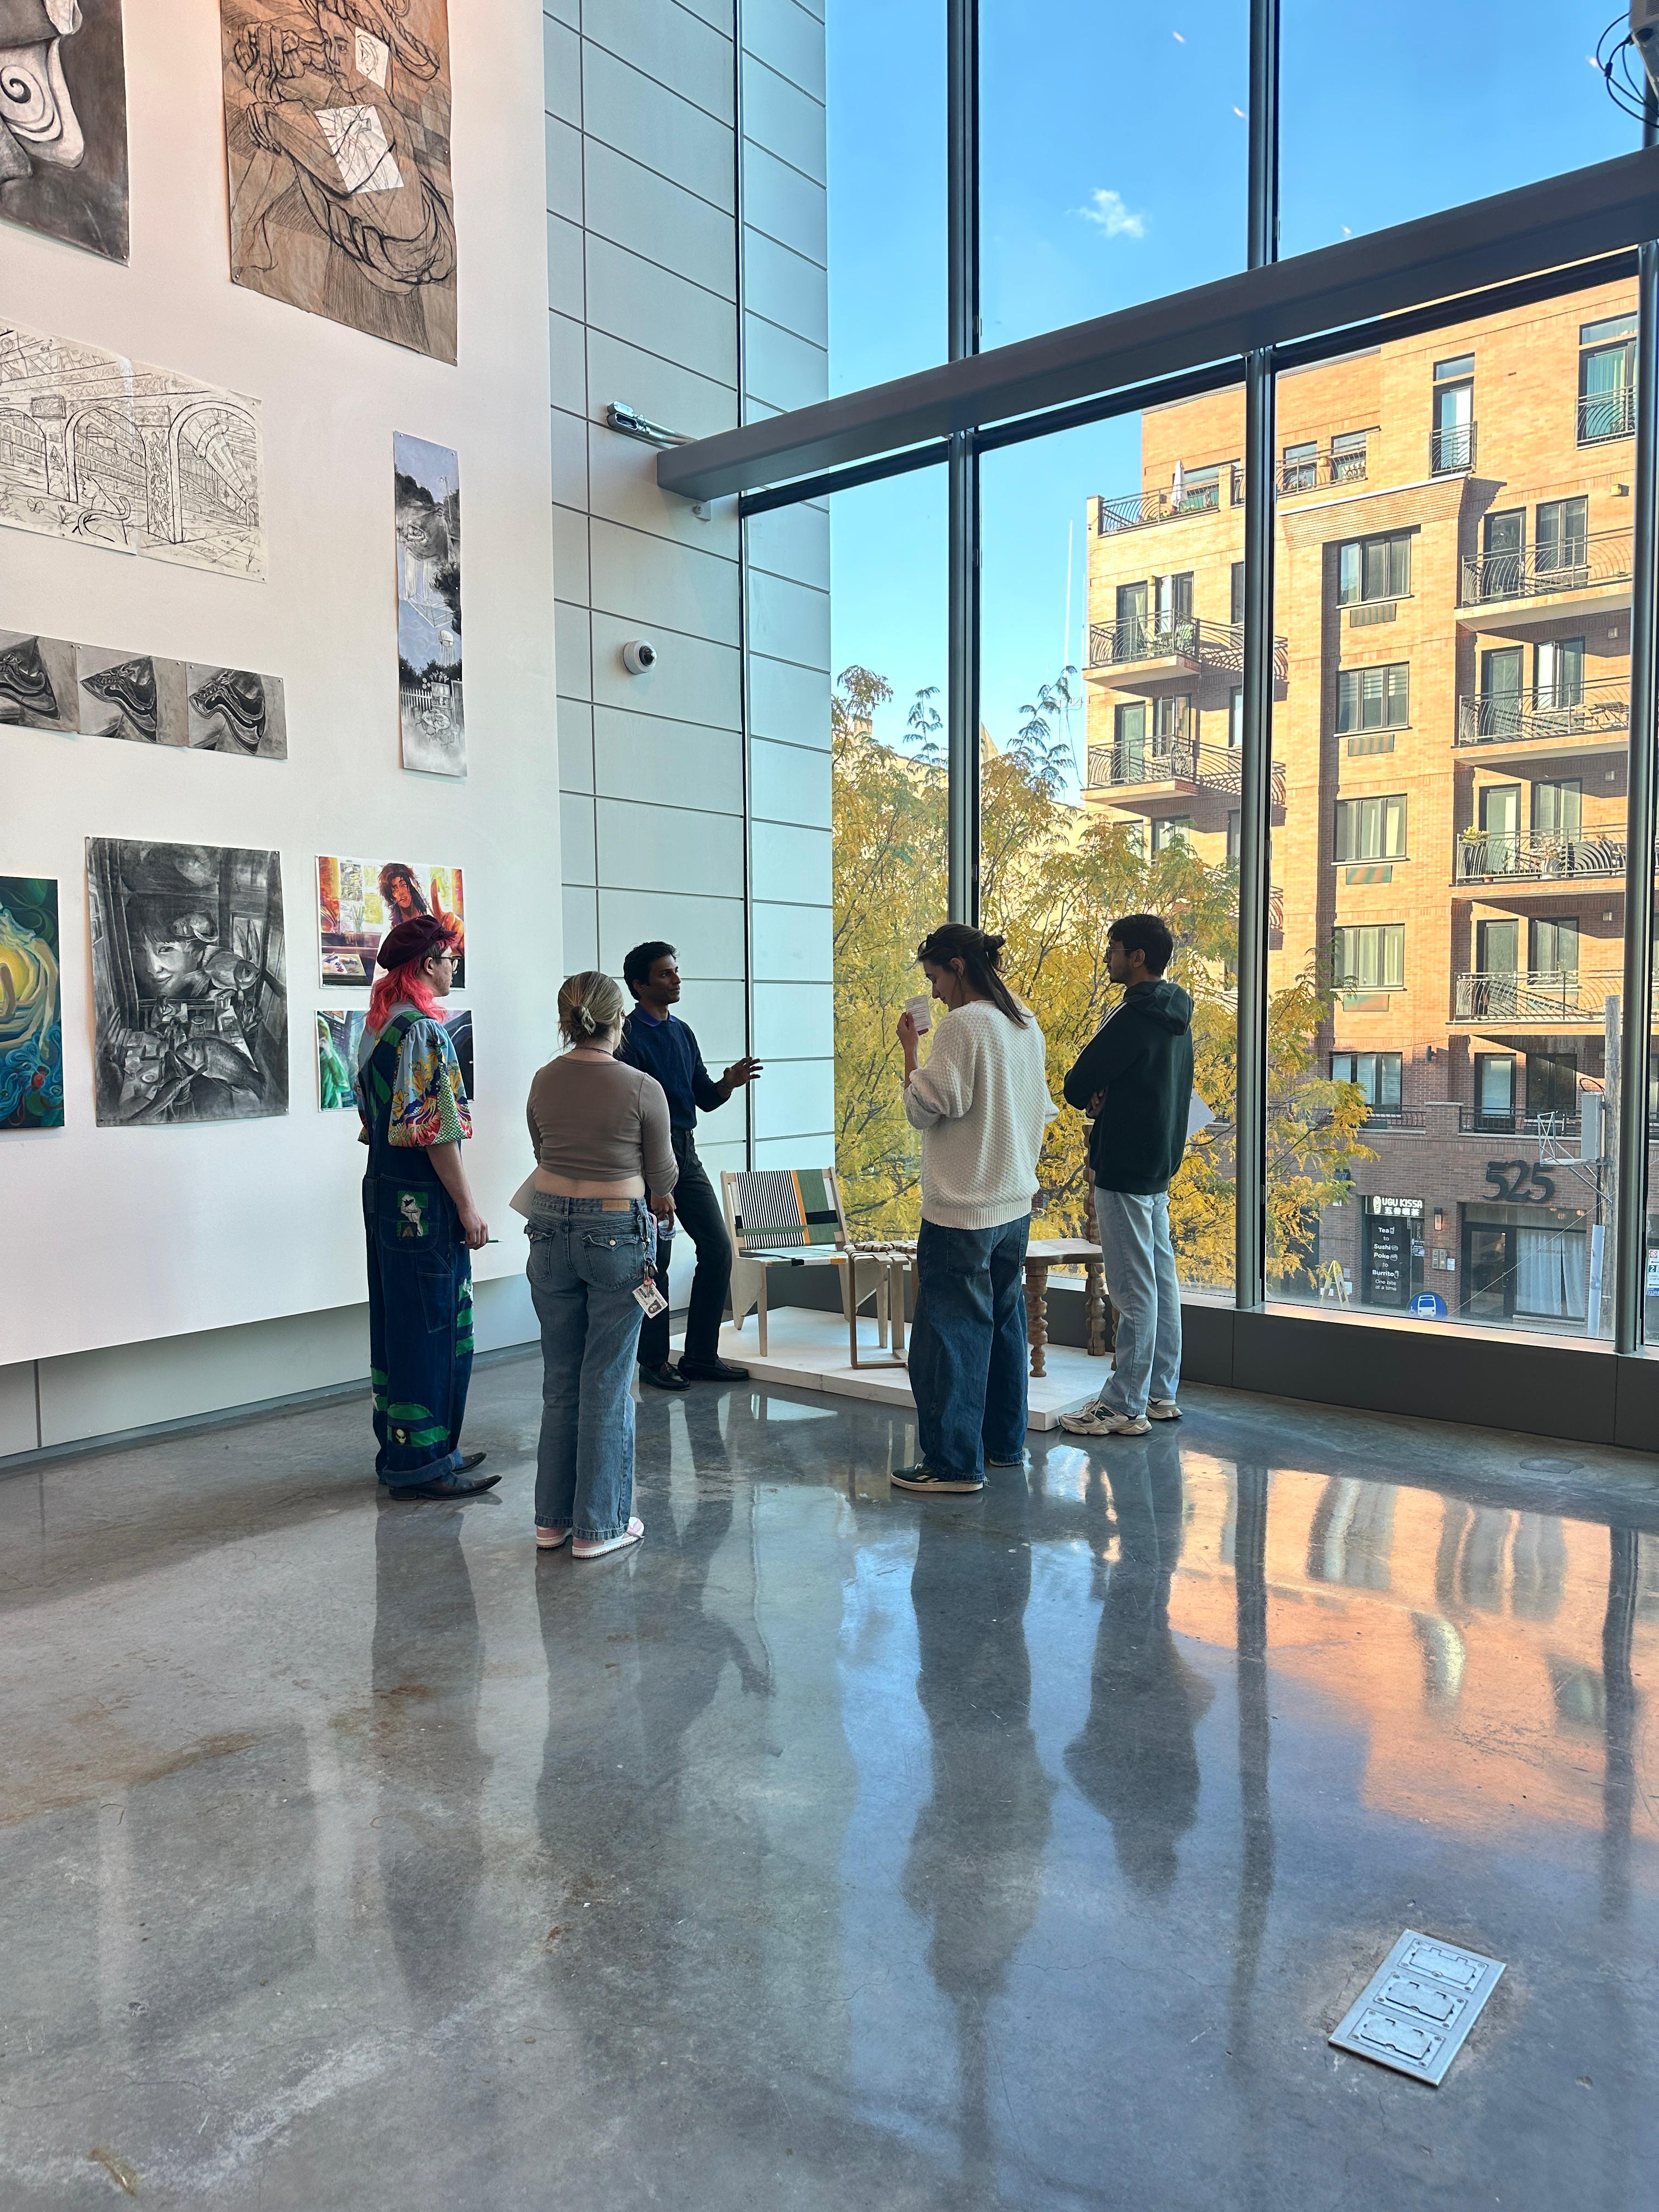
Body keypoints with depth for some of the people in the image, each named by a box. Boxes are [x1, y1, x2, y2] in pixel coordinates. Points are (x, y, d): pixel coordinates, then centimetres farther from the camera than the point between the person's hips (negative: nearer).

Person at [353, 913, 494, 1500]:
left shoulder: (378, 1023, 12)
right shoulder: (423, 1028, -17)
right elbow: (437, 1131, -20)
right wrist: (468, 1208, -15)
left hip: (382, 1186, 10)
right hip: (423, 1196, -10)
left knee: (396, 1318, 15)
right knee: (431, 1325, -2)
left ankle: (400, 1448, 25)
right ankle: (422, 1462, 7)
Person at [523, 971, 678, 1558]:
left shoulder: (544, 1082, 3)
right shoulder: (642, 1089, -11)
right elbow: (663, 1174, 0)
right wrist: (658, 1199, 22)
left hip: (551, 1229, 5)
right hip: (617, 1234, -4)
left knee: (560, 1379, 15)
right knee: (607, 1384, 5)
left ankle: (553, 1518, 23)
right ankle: (598, 1525, 13)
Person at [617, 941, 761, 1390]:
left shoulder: (682, 1032, 15)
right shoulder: (628, 1036, -9)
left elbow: (704, 1098, 15)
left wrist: (730, 1082, -6)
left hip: (686, 1154, 7)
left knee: (717, 1248, 5)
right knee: (654, 1261, 0)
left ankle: (701, 1355, 15)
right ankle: (654, 1362, 13)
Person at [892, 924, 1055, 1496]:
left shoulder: (962, 1025, -16)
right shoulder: (1027, 1026, 11)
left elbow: (924, 1108, -15)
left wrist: (908, 1047, -5)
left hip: (961, 1212, -9)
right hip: (1015, 1204, 9)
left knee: (948, 1331, -2)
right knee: (1003, 1323, 18)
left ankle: (954, 1461, 3)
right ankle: (1005, 1443, 29)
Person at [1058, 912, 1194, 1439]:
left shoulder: (1135, 1017, -19)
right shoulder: (1175, 1016, 12)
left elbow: (1076, 1086, -17)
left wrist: (1092, 1096, 4)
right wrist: (1106, 1098, -1)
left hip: (1125, 1170, -10)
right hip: (1159, 1164, 10)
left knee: (1134, 1290, -5)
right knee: (1161, 1281, 14)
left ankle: (1124, 1408, 2)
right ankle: (1161, 1394, 23)